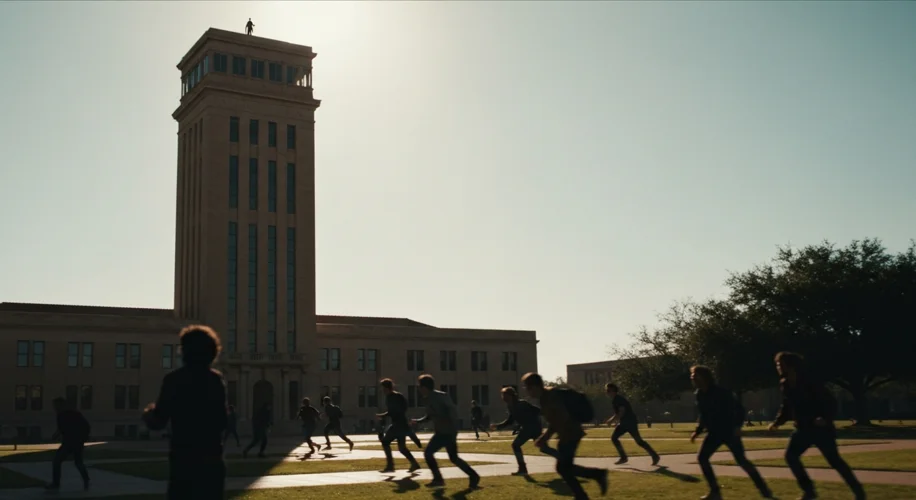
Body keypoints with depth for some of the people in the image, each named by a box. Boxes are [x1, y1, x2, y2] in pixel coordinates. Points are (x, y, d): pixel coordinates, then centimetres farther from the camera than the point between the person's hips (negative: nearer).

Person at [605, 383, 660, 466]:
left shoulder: (619, 399, -17)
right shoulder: (614, 400, 13)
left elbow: (621, 412, -25)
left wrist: (612, 420, -21)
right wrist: (611, 420, 13)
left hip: (631, 422, -10)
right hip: (624, 423, 10)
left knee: (638, 441, -7)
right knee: (614, 437, 4)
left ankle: (655, 456, 0)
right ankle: (623, 457, 7)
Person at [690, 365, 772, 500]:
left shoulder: (721, 392, -18)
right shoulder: (699, 395, 2)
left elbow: (739, 408, -16)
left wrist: (737, 426, -27)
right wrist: (698, 431, 7)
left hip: (729, 431, -7)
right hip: (714, 432, 7)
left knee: (741, 460, -9)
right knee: (702, 457, -3)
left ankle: (763, 489, 6)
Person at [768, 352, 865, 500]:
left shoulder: (809, 383, -20)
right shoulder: (785, 385, 1)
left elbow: (830, 402, -19)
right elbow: (786, 407, 14)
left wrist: (826, 418, -35)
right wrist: (777, 421, 3)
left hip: (820, 428, -7)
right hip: (803, 429, 7)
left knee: (834, 460, -4)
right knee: (790, 456, -4)